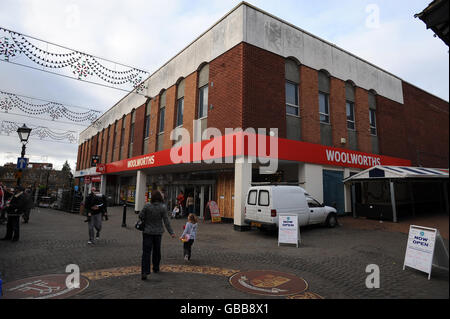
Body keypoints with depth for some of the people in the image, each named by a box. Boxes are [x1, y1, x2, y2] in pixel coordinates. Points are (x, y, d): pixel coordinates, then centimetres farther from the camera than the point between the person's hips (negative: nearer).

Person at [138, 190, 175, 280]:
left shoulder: (147, 206, -12)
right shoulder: (163, 207, -11)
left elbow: (140, 216, -5)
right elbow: (166, 221, -9)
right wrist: (171, 232, -3)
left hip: (147, 232, -1)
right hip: (158, 232, 1)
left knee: (146, 251, 0)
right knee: (156, 251, 18)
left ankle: (144, 271, -9)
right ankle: (156, 268, 33)